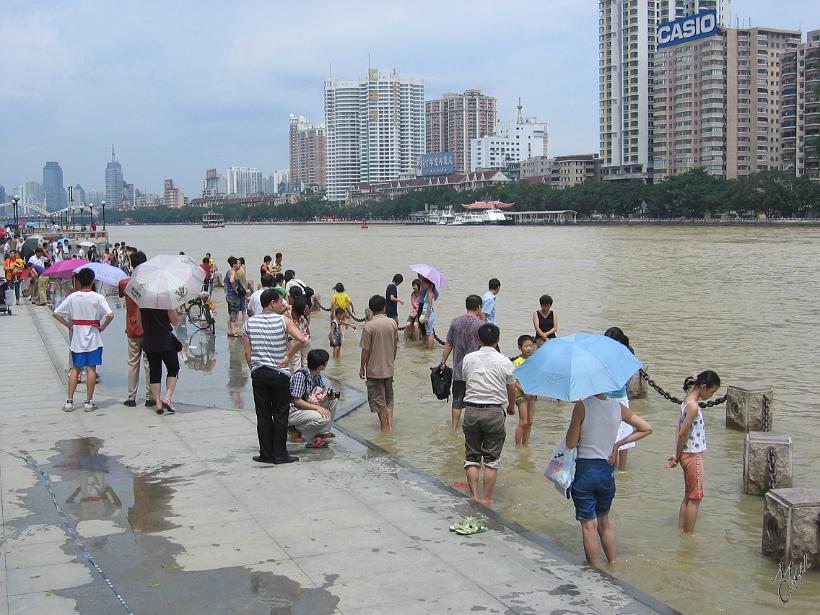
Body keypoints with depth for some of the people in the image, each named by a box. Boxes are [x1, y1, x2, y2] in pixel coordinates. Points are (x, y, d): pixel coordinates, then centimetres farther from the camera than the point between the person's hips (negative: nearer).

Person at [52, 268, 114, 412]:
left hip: (77, 338, 3)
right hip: (93, 338, -3)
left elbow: (56, 313, -2)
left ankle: (69, 401, 10)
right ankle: (88, 402, 6)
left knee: (75, 369, 12)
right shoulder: (97, 298, -10)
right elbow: (110, 315, -21)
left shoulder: (72, 297, -2)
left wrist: (69, 325, 4)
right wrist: (102, 327, -7)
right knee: (91, 369, 3)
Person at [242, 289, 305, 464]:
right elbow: (300, 339, -20)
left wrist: (253, 369, 14)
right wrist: (287, 356, -9)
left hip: (258, 374, 3)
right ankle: (280, 454, 8)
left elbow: (247, 352, 4)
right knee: (280, 415, 5)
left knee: (263, 415, 9)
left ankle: (266, 454, 12)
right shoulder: (283, 320, -7)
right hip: (280, 374, -3)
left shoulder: (249, 323, 3)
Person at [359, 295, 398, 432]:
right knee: (389, 397, 17)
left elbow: (365, 350, -13)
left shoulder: (369, 326, -16)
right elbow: (395, 346, 6)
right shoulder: (392, 323, -3)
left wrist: (362, 367, -2)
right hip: (389, 367, 4)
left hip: (374, 369, -4)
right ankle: (390, 424, 13)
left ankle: (384, 426, 10)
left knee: (378, 398, 6)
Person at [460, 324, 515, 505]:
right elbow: (511, 390, 6)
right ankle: (487, 499, 9)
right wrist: (511, 407, 25)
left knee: (471, 456, 12)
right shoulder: (504, 361, -4)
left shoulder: (468, 359, 1)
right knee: (492, 459, 8)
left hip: (471, 410, 2)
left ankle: (473, 495, 6)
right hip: (494, 412, -2)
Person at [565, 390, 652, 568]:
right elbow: (646, 428, 8)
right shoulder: (618, 406, -1)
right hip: (607, 471, 5)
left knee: (589, 525, 5)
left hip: (585, 470, -5)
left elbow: (571, 443, -13)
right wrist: (619, 443, 6)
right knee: (604, 521, 22)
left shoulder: (582, 406, -16)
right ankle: (613, 565, 29)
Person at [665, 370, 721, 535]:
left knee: (688, 496, 17)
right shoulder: (693, 406, -22)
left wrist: (677, 455, 6)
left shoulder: (688, 401, 6)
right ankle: (689, 534, 12)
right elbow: (682, 434, -21)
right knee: (695, 497, 4)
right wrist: (677, 457, -9)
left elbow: (679, 429, 8)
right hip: (693, 455, -9)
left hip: (688, 455, 9)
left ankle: (681, 530, 25)